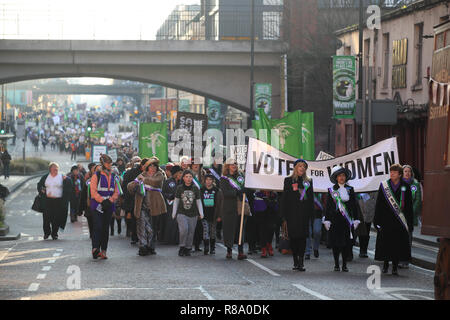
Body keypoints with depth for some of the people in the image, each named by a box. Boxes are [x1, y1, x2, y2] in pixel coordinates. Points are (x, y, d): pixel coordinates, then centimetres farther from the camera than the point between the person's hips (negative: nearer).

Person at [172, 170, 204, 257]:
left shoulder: (195, 189, 5)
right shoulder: (179, 188, 3)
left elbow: (198, 202, 10)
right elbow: (176, 201, 10)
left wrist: (201, 213, 3)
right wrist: (174, 213, 9)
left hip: (193, 214, 2)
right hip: (182, 213, -2)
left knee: (191, 232, 1)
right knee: (184, 229, -20)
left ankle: (188, 249, 15)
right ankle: (182, 247, -5)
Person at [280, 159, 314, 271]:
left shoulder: (308, 181, 13)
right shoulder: (289, 181, 6)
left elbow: (311, 199, 13)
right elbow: (284, 199, 4)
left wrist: (311, 214, 4)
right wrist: (284, 216, -3)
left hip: (304, 214, 1)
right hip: (292, 214, -1)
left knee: (303, 237, -5)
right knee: (293, 237, -2)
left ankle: (301, 262, -5)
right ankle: (295, 262, 6)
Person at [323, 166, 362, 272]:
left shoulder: (350, 189, 9)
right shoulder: (331, 190, 5)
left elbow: (354, 205, 10)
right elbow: (328, 206, 6)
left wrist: (356, 220, 5)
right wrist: (327, 220, 1)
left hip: (347, 220, 1)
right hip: (335, 220, -1)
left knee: (347, 243, -2)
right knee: (336, 243, -1)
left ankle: (344, 265, 6)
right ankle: (336, 264, 8)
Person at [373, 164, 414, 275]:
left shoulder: (405, 187, 3)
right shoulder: (384, 186, 3)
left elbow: (409, 206, 4)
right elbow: (378, 204, 3)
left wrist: (410, 222, 0)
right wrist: (377, 220, -2)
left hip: (399, 220, 0)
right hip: (386, 219, 0)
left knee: (398, 244, 0)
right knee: (386, 242, 2)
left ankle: (395, 266, 7)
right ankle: (385, 265, 15)